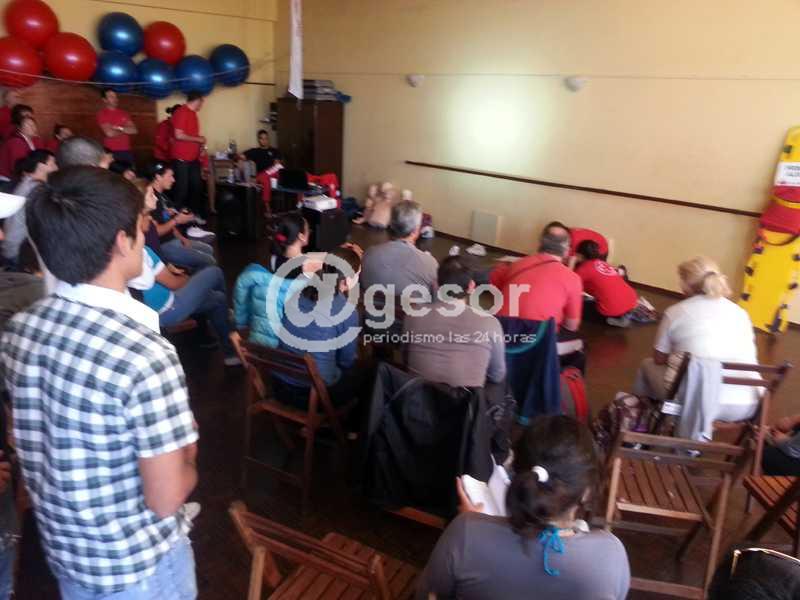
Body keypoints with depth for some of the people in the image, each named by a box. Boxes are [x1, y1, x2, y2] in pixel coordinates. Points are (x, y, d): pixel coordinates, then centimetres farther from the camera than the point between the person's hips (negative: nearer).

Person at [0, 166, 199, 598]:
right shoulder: (147, 356, -33)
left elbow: (52, 441, 5)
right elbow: (165, 498, -26)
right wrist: (186, 455, -6)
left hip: (62, 548, 6)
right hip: (139, 564, -6)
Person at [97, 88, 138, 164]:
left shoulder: (123, 113, 12)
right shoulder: (102, 113, -4)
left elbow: (134, 130, 3)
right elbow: (110, 133, -15)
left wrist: (120, 128, -11)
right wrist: (126, 130, 1)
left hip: (126, 151, 5)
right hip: (111, 152, -5)